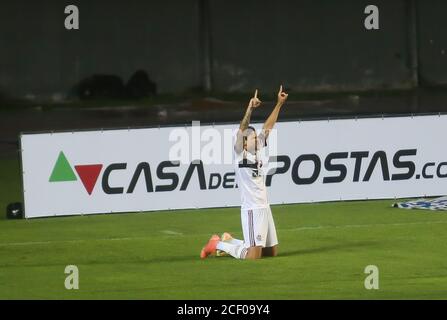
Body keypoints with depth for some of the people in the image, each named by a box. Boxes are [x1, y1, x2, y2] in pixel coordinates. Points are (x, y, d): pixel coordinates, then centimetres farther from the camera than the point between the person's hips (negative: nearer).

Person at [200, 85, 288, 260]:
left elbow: (267, 127, 14)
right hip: (251, 210, -9)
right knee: (253, 256, -12)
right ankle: (219, 245, 9)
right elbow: (241, 130, -23)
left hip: (264, 208, 9)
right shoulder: (240, 153, -8)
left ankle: (230, 241, 28)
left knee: (272, 251, 15)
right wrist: (250, 109, -35)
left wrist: (279, 104, 10)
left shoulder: (256, 151, 12)